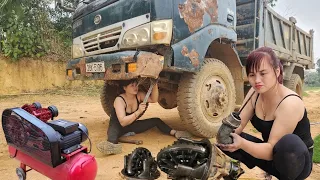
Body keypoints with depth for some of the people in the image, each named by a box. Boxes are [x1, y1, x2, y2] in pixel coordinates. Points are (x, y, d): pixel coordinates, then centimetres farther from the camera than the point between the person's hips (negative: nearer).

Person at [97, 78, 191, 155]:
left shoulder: (139, 95, -6)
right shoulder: (119, 100, -24)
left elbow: (153, 99, -20)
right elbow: (123, 122, -34)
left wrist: (154, 84, -33)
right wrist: (138, 112, -43)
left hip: (131, 126, 6)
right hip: (118, 127, -6)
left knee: (156, 121, -4)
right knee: (113, 128, -42)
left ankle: (175, 133, -14)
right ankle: (113, 143, -70)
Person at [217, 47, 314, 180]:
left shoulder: (289, 103, -29)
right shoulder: (254, 93, -8)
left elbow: (272, 150, -30)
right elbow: (239, 125, -11)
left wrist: (242, 144, -47)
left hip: (297, 159, -5)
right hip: (269, 150, 6)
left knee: (290, 142, -39)